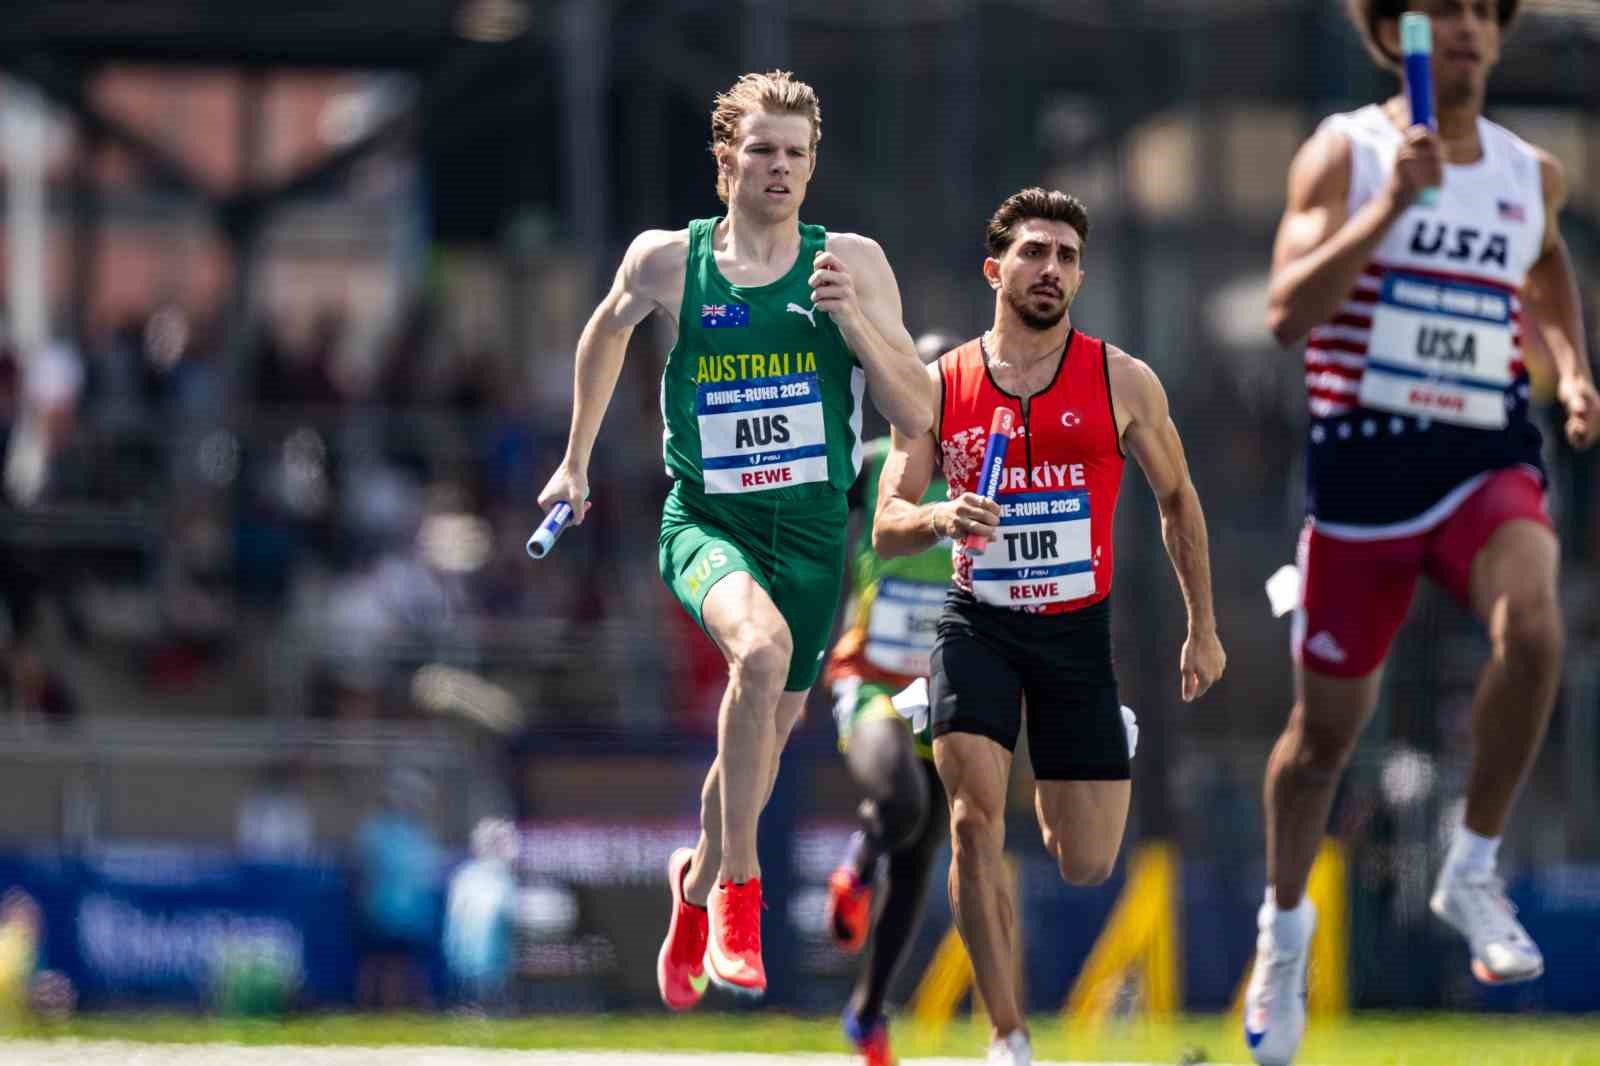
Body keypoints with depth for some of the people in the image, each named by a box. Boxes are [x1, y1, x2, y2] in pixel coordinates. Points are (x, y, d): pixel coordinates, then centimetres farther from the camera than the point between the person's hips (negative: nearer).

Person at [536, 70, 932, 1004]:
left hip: (813, 528, 3)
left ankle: (700, 880, 47)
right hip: (707, 518, -3)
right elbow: (608, 330, 20)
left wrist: (852, 316, -17)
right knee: (763, 646, -33)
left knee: (766, 733, 15)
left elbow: (917, 413, -3)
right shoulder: (666, 261, -3)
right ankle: (740, 891, -23)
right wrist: (577, 460, 25)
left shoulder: (854, 263, -2)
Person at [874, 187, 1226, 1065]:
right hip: (978, 622, -1)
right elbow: (885, 528, -2)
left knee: (1088, 867, 2)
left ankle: (1055, 803, 41)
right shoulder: (938, 387, 0)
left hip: (1078, 630, 1)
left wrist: (1203, 628, 14)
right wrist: (940, 517, -25)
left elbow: (1177, 500, 12)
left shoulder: (1122, 382, 0)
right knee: (976, 818, -18)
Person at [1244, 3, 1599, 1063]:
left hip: (1489, 461, 2)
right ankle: (1285, 922, 36)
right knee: (1327, 726, 9)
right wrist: (1390, 204, -24)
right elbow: (1288, 312, -16)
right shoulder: (1344, 153, -4)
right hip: (1364, 465, -2)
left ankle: (1474, 871, -12)